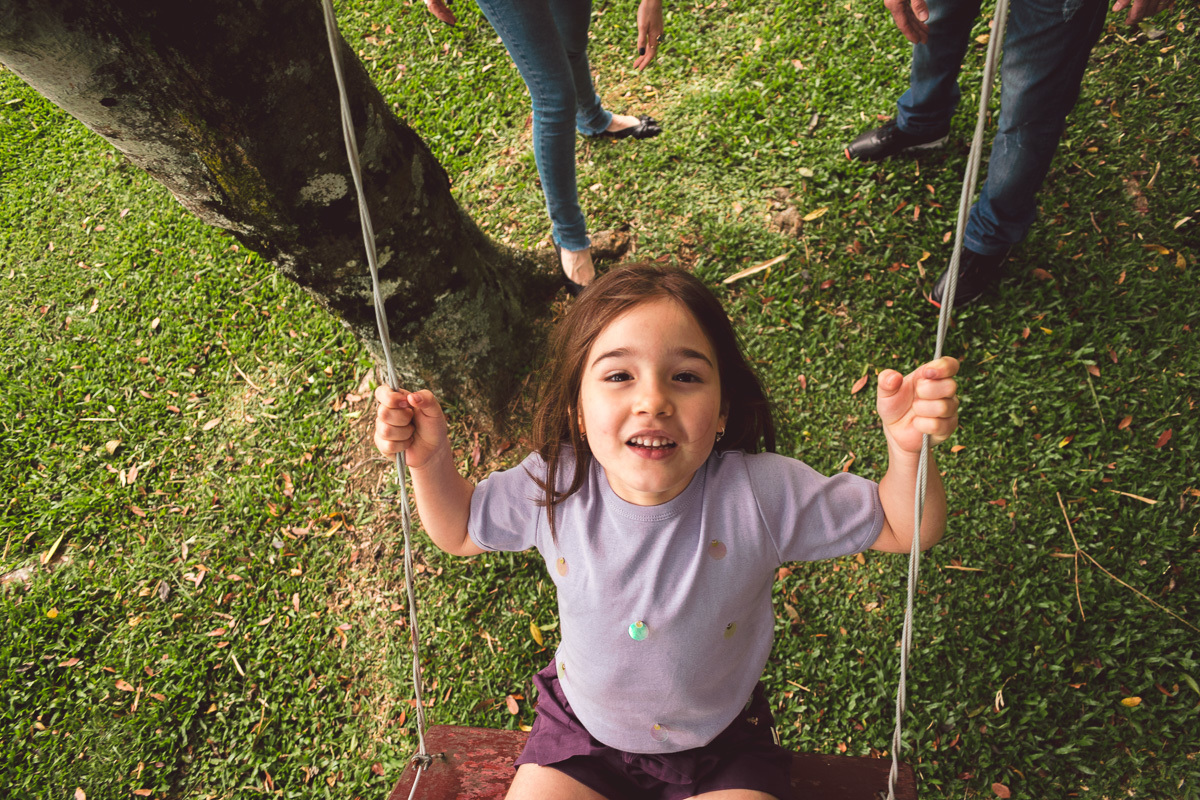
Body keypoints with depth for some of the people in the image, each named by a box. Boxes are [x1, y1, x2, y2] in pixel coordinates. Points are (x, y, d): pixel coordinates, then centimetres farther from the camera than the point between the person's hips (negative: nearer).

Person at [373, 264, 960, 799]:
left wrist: (907, 447, -35)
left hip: (721, 747, -1)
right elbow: (461, 531, -1)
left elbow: (901, 528, -16)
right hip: (581, 731, 1)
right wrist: (431, 460, -19)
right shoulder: (553, 485, -20)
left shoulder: (758, 493, -26)